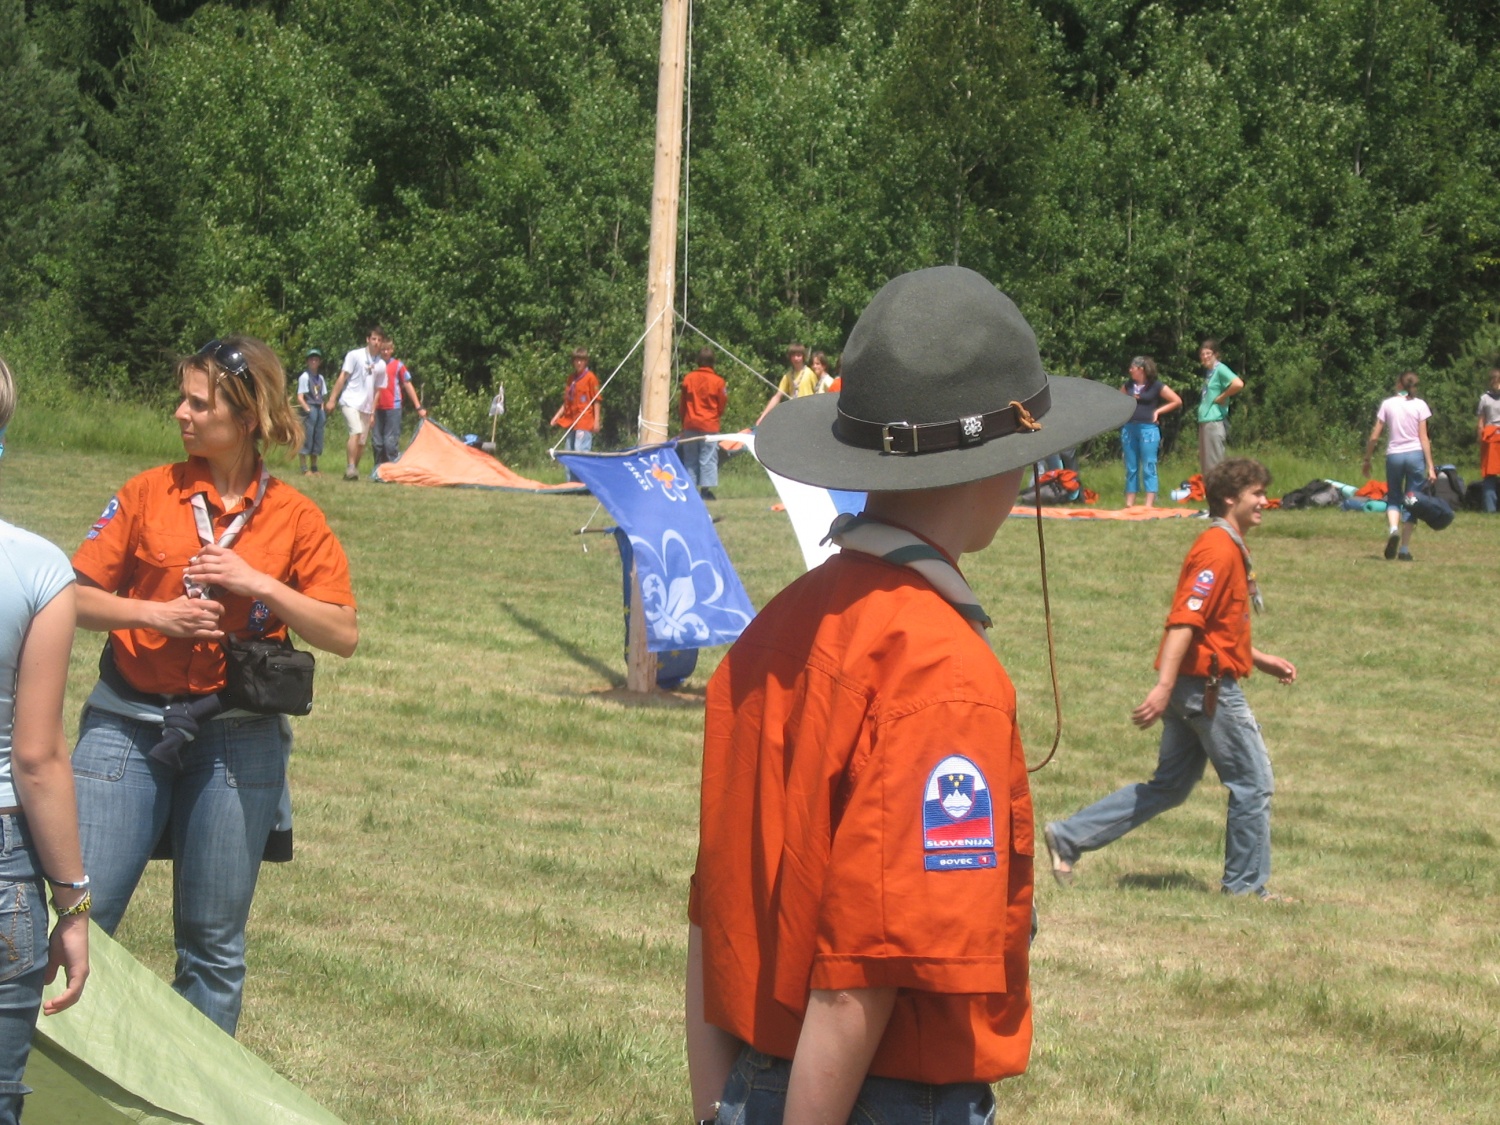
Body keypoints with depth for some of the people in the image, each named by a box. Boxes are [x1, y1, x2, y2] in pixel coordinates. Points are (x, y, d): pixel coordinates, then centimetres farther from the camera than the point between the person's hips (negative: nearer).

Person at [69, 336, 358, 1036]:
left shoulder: (294, 518, 2)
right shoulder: (148, 494, 2)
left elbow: (343, 635, -1)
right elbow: (78, 601, 1)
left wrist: (260, 585, -13)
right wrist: (153, 613, -15)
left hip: (236, 736, 0)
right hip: (127, 729, 0)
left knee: (213, 943, 7)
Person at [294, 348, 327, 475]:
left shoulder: (320, 378, 14)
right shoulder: (304, 377, -6)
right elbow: (300, 398, -10)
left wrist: (323, 412, 8)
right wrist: (308, 410, -16)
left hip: (319, 410, 7)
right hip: (308, 409, -7)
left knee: (317, 440, 10)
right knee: (306, 439, -7)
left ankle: (314, 468, 18)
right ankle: (304, 468, -5)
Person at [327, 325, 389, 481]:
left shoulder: (381, 364, 10)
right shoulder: (355, 356, -3)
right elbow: (342, 378, -3)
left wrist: (373, 412, 13)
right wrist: (333, 399, -9)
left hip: (366, 406, 5)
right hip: (350, 402, -5)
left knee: (362, 442, 5)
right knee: (356, 432, -24)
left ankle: (353, 470, 16)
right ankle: (351, 466, -25)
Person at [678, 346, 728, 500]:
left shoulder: (688, 378, -1)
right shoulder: (717, 381, -7)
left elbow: (681, 403, 7)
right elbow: (722, 404, 2)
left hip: (690, 424, 2)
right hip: (710, 425, -2)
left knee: (690, 458, 10)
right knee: (708, 457, -1)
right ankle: (706, 489, -6)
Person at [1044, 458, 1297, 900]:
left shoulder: (1229, 548, 17)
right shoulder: (1219, 550, -16)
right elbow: (1184, 620, -24)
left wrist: (1260, 660, 24)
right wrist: (1164, 686, -30)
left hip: (1195, 686, 10)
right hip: (1209, 684, -10)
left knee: (1170, 785, 12)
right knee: (1253, 782, 1)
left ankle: (1069, 837, 11)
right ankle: (1247, 884, 11)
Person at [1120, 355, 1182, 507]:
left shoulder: (1156, 386, -3)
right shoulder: (1129, 385, 11)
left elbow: (1177, 401, -2)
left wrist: (1158, 411, -4)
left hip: (1148, 428, -5)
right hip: (1129, 428, 5)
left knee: (1148, 468, -6)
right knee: (1130, 468, 8)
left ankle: (1149, 504, -7)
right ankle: (1129, 503, 11)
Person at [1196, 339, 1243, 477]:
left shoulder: (1220, 370, -10)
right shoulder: (1208, 371, 17)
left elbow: (1238, 384, -26)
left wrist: (1222, 397, -15)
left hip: (1214, 422, -9)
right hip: (1204, 421, 9)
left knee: (1214, 464, -8)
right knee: (1204, 465, 12)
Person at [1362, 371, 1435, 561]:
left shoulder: (1387, 404, 2)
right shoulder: (1419, 405, 1)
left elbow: (1374, 437, 1)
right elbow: (1423, 438, -3)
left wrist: (1367, 460, 12)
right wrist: (1430, 466, 0)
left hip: (1394, 455, 1)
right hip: (1415, 454, -1)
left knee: (1393, 498, 15)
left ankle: (1393, 529, -16)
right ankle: (1404, 549, 4)